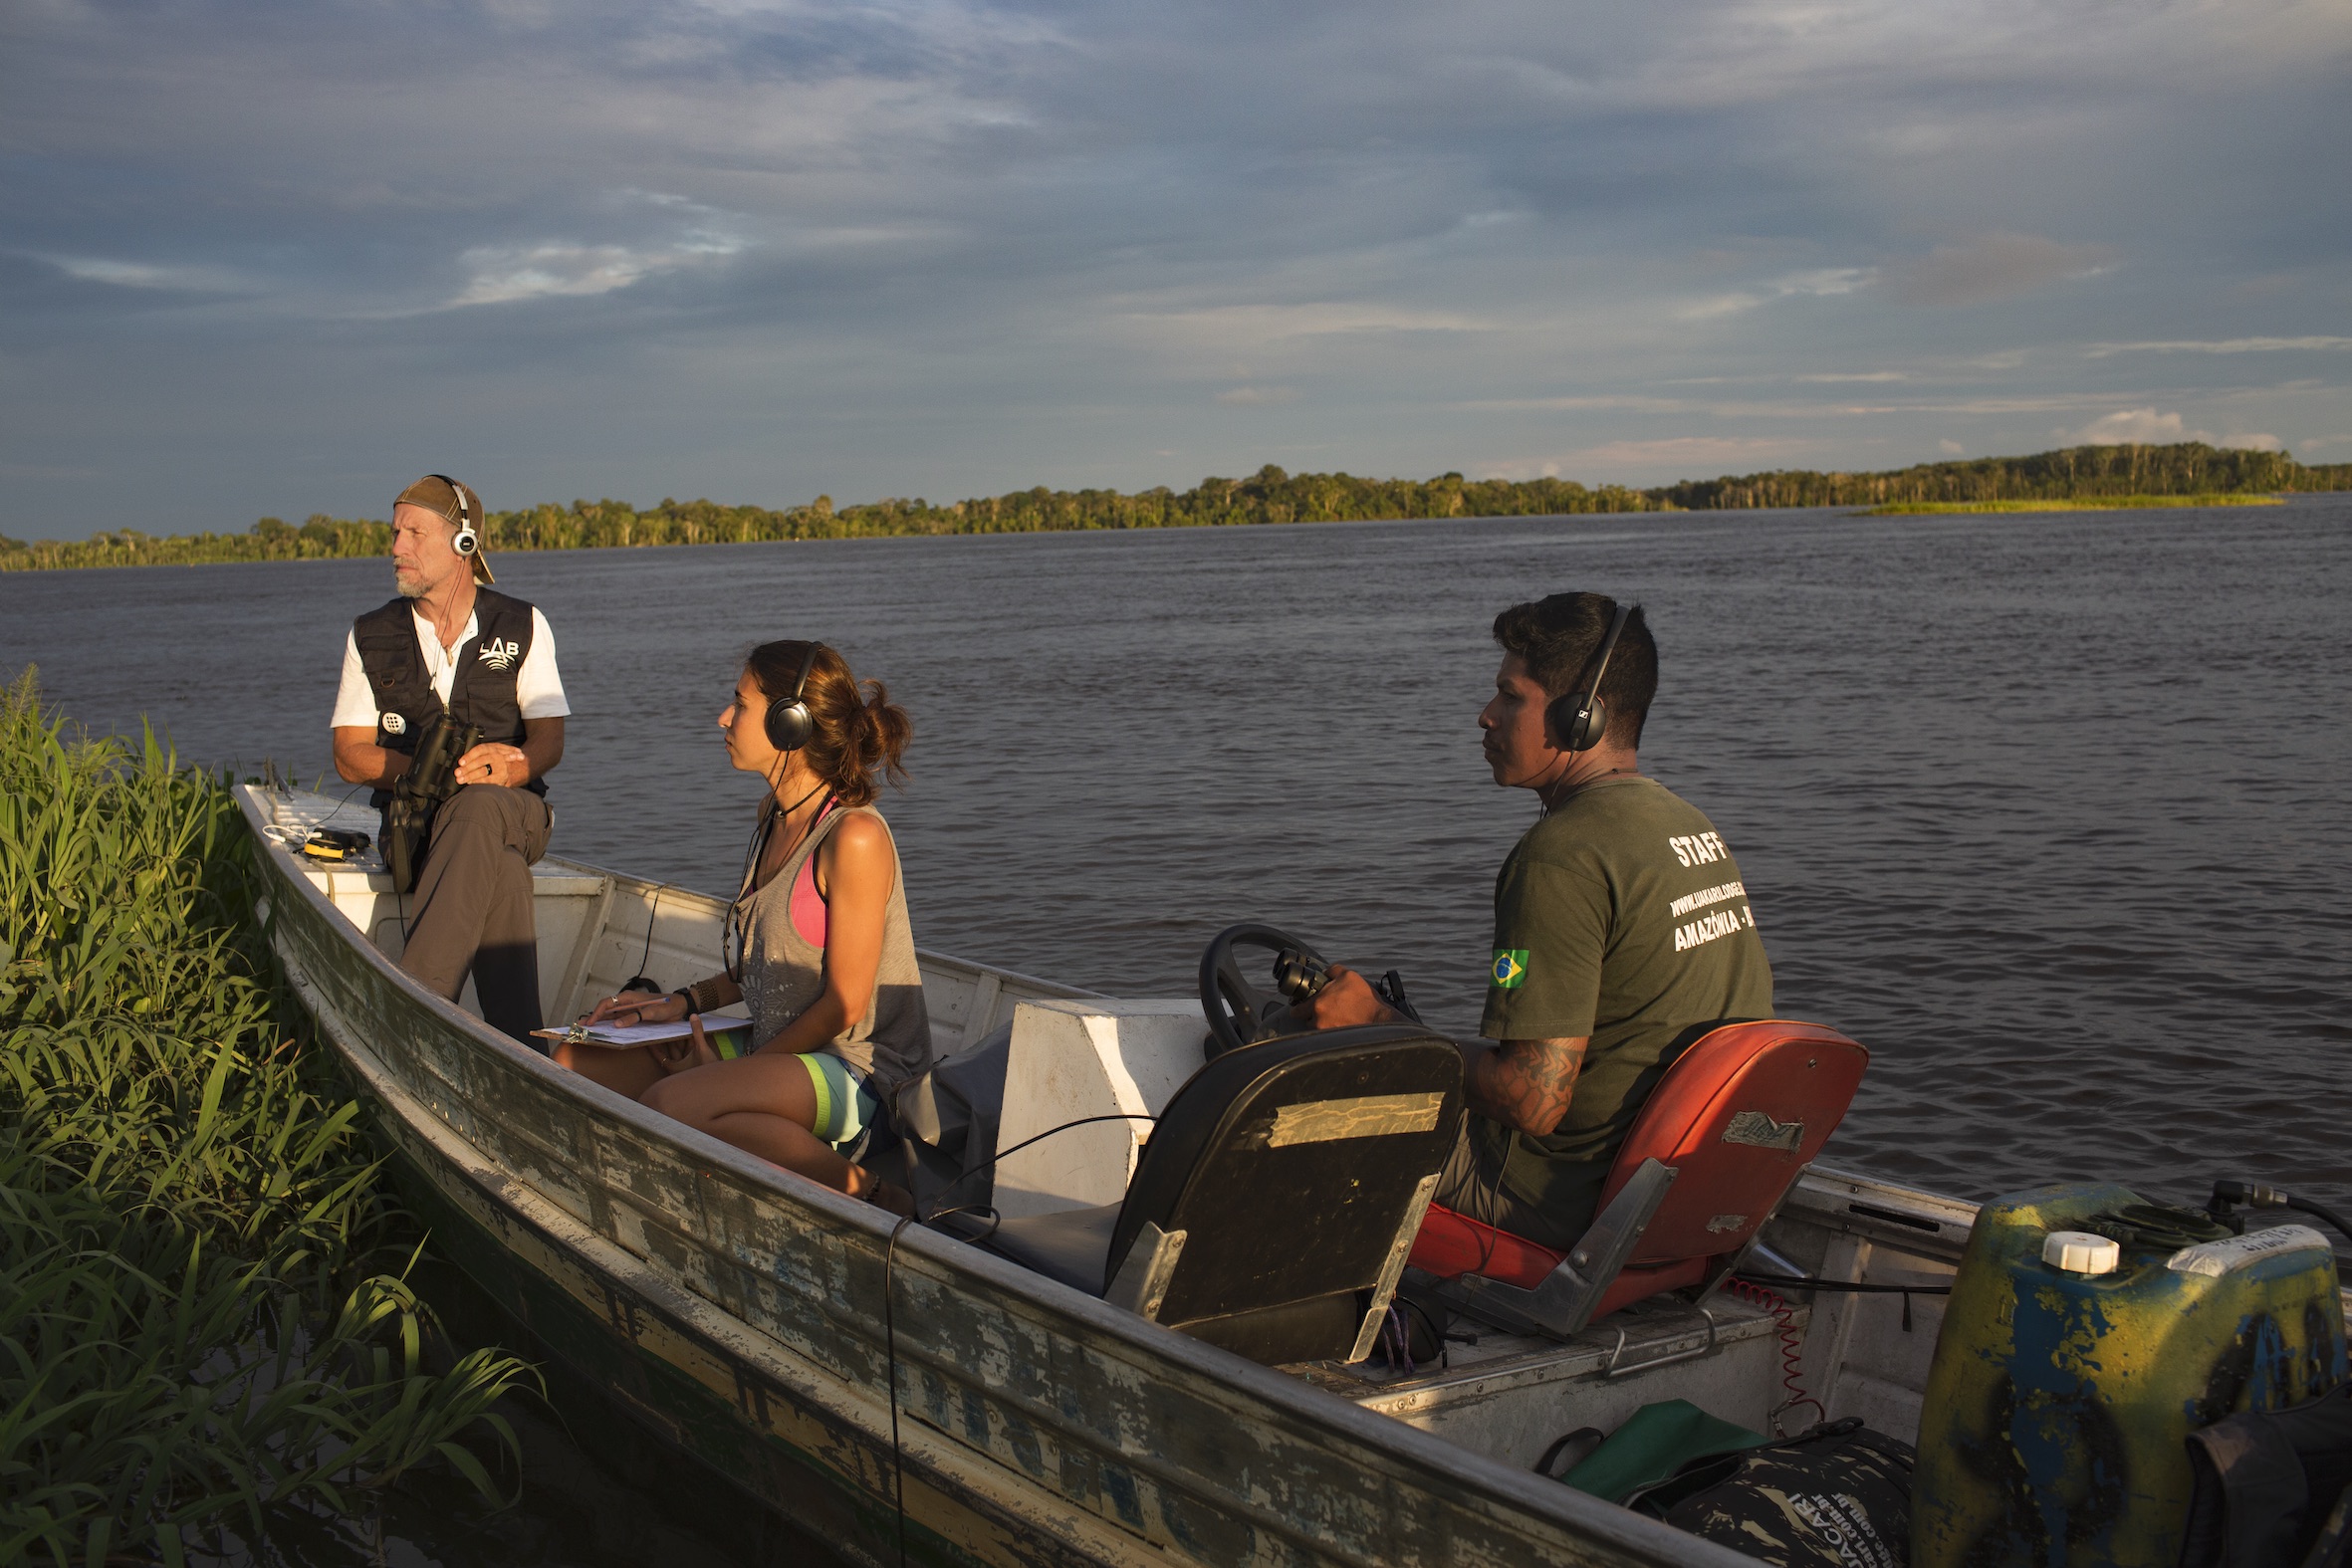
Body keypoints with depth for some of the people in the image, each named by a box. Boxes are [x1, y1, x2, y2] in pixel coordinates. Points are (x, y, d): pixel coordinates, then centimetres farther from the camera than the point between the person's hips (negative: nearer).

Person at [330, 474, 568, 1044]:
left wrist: (508, 768, -25)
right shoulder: (371, 637, 9)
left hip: (514, 812, -1)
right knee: (498, 871, -37)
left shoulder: (522, 627, 7)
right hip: (414, 820, 1)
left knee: (481, 805, -40)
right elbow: (349, 755, 5)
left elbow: (549, 741, 0)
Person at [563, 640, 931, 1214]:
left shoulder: (855, 836, -18)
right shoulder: (775, 821, 10)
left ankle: (866, 1191, -17)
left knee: (668, 1104, -32)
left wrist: (732, 1070, -12)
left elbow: (844, 1003, -17)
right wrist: (683, 1003, 6)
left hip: (857, 1068, -9)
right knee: (577, 1061, 2)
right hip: (776, 1050, 10)